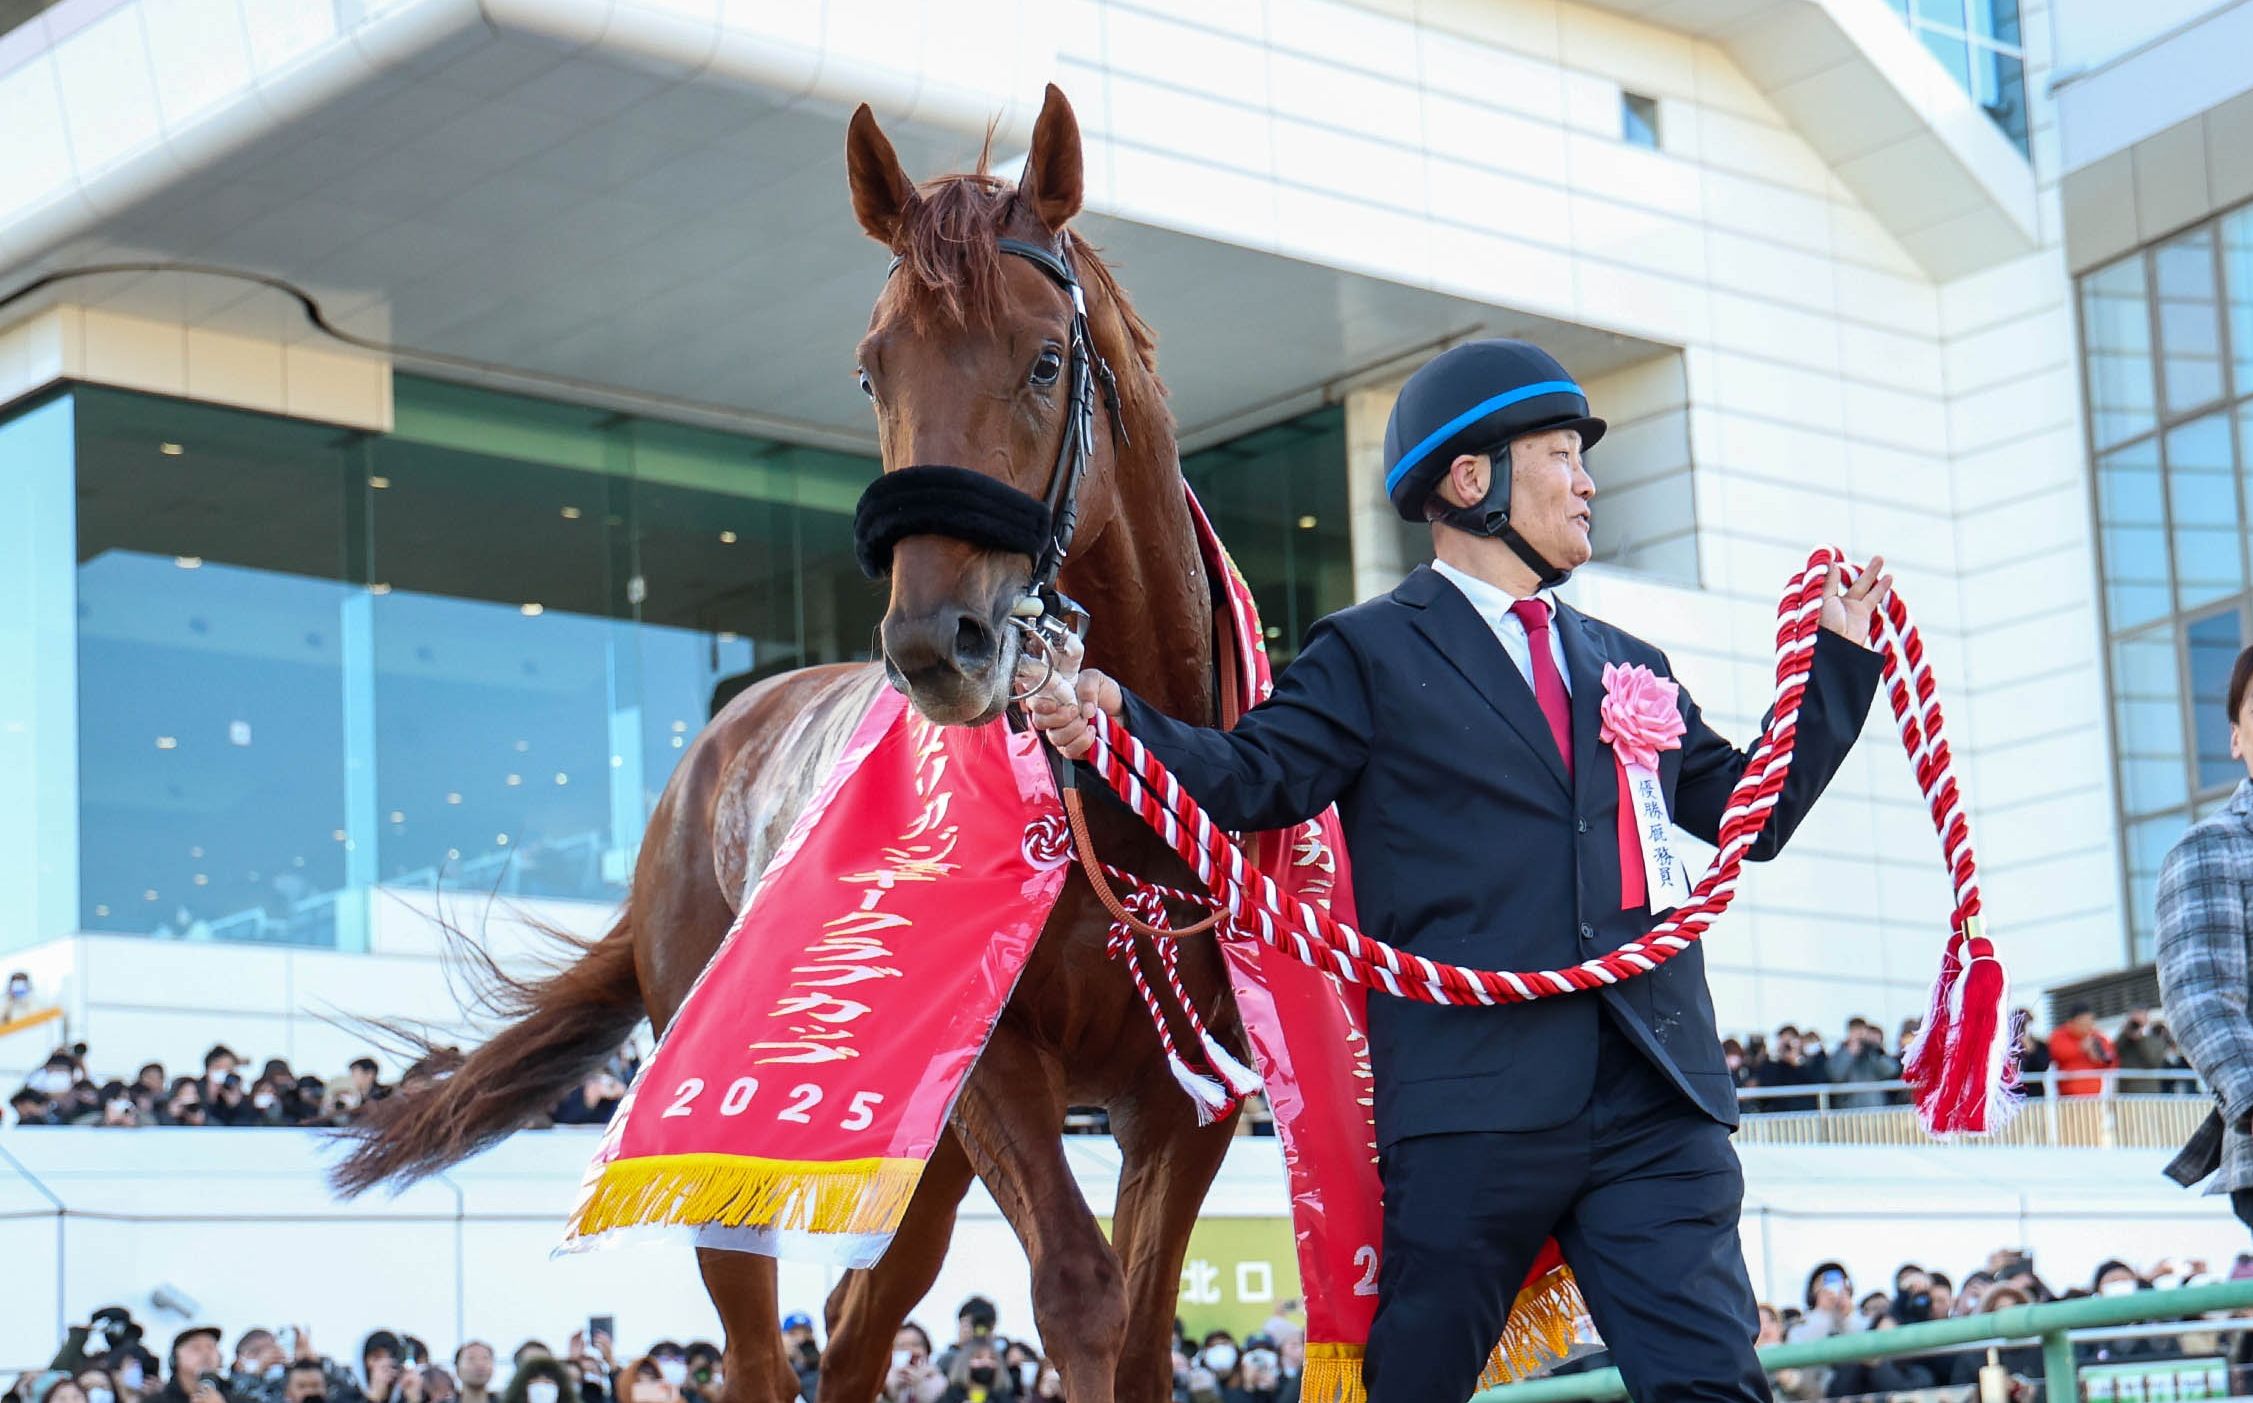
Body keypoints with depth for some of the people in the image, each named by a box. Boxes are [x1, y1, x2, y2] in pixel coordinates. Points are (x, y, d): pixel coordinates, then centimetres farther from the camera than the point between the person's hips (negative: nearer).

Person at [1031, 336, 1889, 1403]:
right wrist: (1116, 726, -24)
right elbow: (1251, 784, -6)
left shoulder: (1630, 666, 24)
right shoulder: (1373, 654, 7)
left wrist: (1836, 660, 24)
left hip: (1655, 1103, 4)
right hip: (1472, 1103, -4)